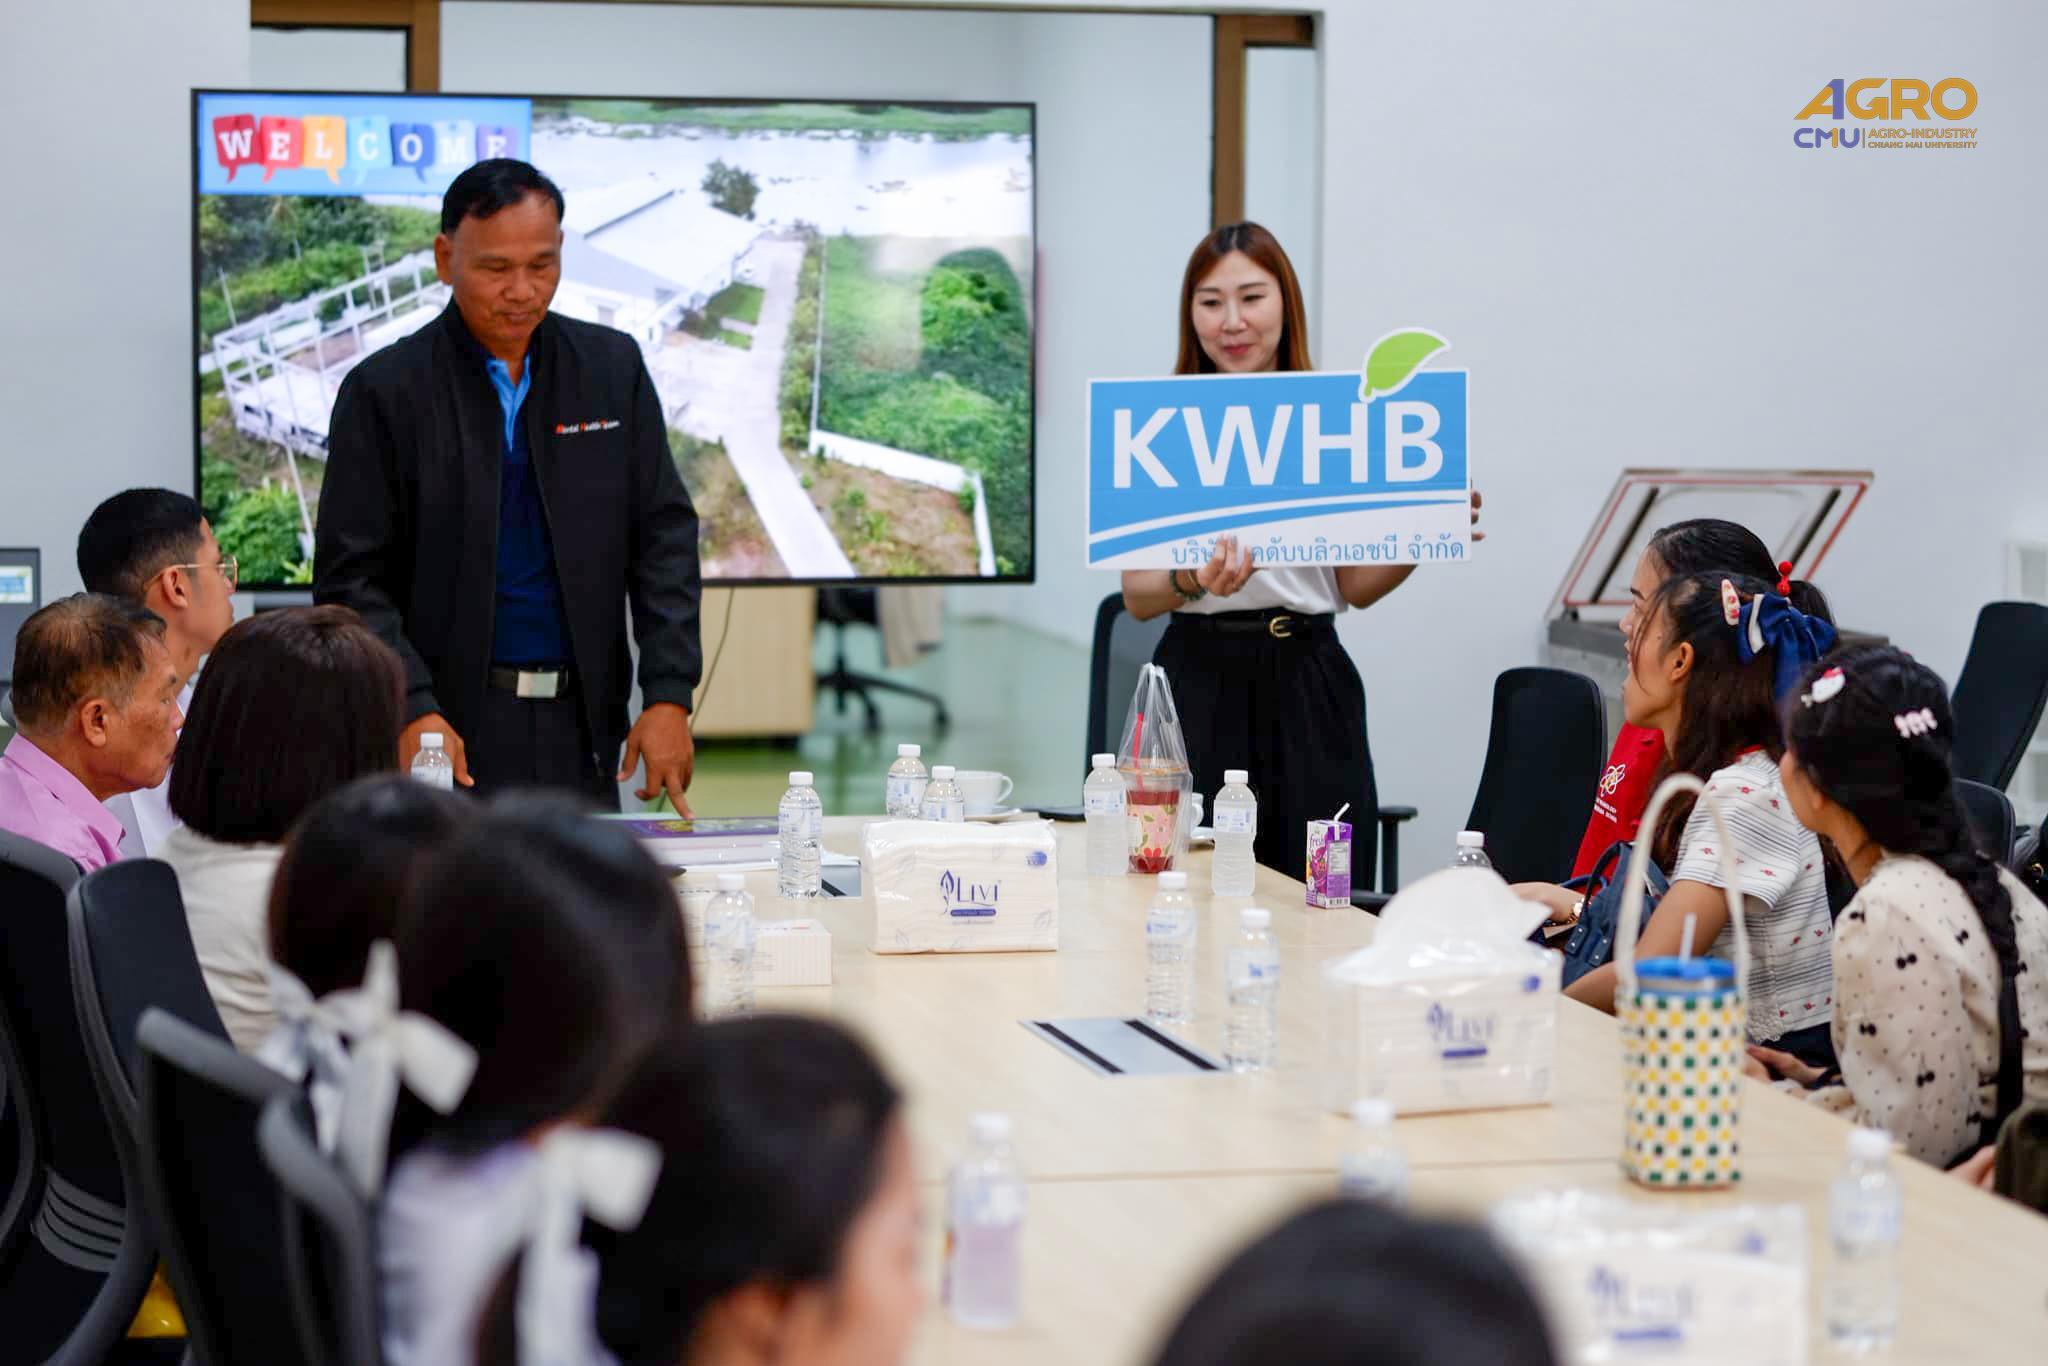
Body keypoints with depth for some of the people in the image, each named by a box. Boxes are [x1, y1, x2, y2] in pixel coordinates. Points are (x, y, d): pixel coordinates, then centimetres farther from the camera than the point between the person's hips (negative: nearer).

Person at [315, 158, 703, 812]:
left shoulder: (612, 367, 8)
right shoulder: (384, 390, -3)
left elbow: (665, 534, 8)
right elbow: (350, 578, -4)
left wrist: (669, 695, -3)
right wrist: (411, 709, -18)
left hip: (583, 731, 3)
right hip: (448, 729, -3)